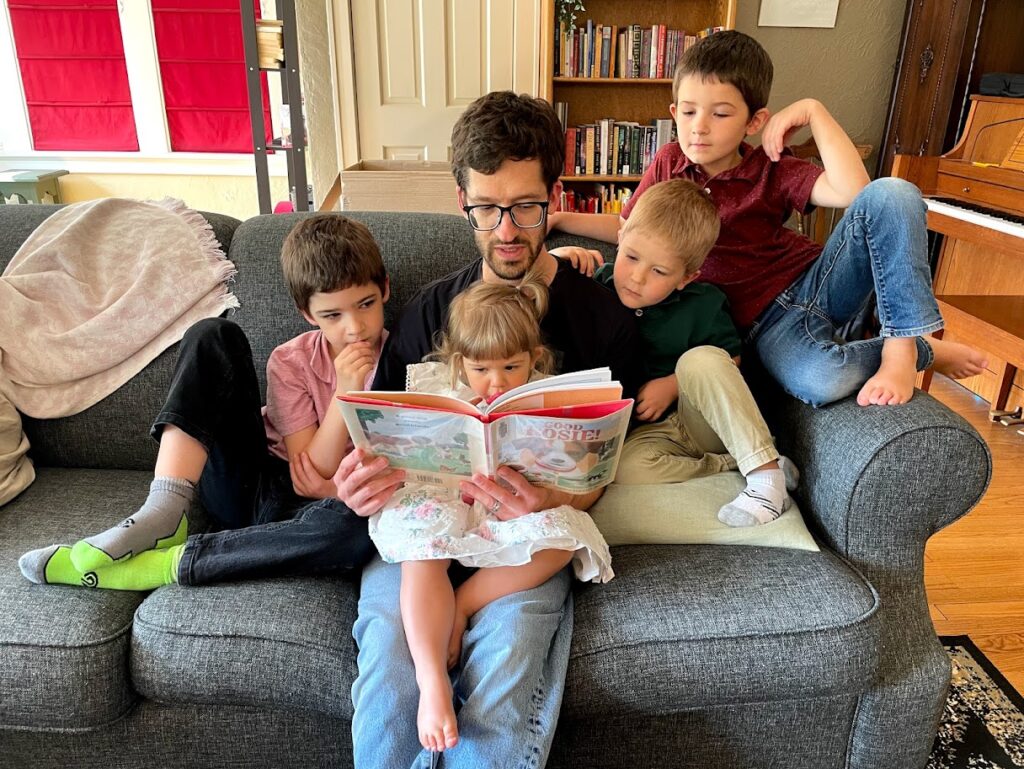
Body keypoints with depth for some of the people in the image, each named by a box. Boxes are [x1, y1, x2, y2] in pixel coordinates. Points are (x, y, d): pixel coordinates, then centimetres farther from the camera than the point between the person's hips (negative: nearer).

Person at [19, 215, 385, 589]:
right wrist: (345, 394, -23)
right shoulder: (292, 362, -3)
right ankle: (162, 514, -25)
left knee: (360, 523, -41)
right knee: (212, 337, -15)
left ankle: (164, 565, -26)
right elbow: (310, 479, -11)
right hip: (249, 489, 1)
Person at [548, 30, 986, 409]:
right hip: (769, 317, -1)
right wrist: (558, 219, 2)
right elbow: (626, 229, 13)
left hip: (819, 279, 1)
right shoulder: (669, 165, 5)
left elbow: (853, 192, -19)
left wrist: (814, 112, -15)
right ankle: (924, 351, -7)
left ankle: (901, 348, -21)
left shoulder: (772, 172, -2)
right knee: (817, 381, -38)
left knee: (892, 194, -27)